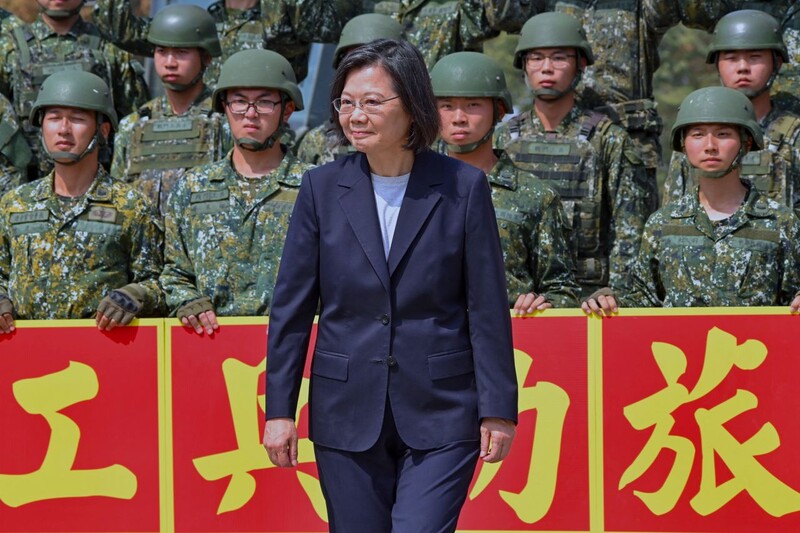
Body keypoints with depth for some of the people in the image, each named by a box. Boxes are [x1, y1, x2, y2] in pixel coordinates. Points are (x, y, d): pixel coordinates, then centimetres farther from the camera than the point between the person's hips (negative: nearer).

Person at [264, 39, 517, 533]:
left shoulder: (463, 187, -2)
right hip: (348, 414, 2)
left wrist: (498, 409, -3)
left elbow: (487, 307, -1)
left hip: (440, 417, -2)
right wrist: (279, 409, 3)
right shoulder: (322, 188, 3)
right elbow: (292, 307, 6)